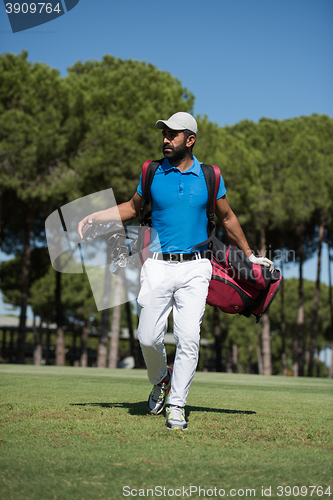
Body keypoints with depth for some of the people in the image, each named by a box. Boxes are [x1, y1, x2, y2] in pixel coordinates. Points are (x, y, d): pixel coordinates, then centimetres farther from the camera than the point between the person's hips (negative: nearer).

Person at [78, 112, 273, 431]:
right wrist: (94, 217, 7)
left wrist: (250, 256, 21)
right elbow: (132, 208, 20)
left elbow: (226, 218, 16)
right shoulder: (152, 173, 6)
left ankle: (176, 406, 0)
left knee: (188, 337, -11)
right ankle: (161, 380, 27)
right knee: (148, 338, -5)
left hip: (194, 268, -1)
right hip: (159, 266, 1)